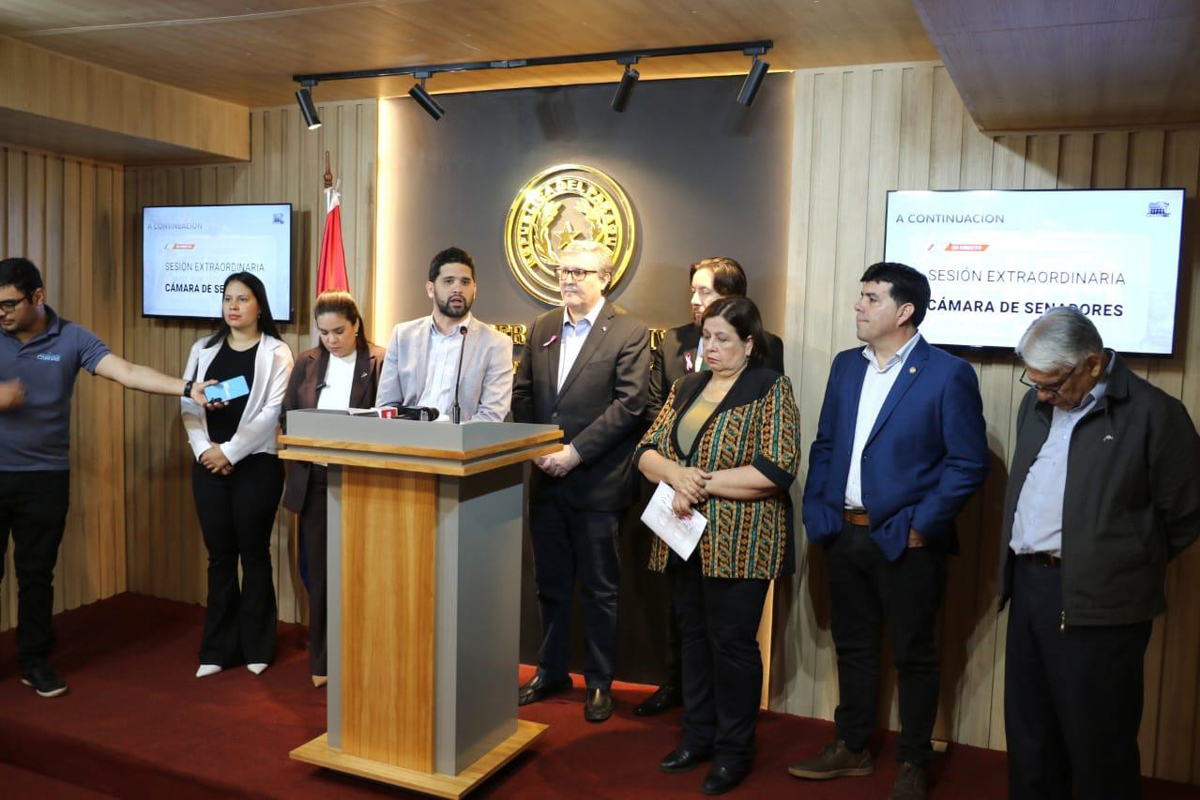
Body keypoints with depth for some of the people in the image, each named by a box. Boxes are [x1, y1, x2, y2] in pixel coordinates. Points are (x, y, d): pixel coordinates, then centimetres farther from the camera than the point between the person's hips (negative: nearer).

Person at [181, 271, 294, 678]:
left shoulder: (275, 352, -2)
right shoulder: (203, 349, 11)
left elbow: (271, 411, -10)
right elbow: (187, 403, 6)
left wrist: (230, 451, -13)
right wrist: (204, 448, -8)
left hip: (257, 464, -3)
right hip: (208, 464, 4)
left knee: (254, 554, 4)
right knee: (220, 556, 8)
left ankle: (256, 648, 15)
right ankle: (218, 649, 16)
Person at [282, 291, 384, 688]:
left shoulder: (380, 362, -4)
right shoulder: (306, 363, 9)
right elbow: (287, 416, 9)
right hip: (315, 480, 4)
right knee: (319, 572, 10)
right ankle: (321, 664, 21)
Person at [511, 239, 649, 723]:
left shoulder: (629, 334, -6)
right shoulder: (541, 329, 11)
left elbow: (628, 405, -13)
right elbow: (522, 394, 11)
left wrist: (574, 452, -16)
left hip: (597, 483, -5)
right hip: (546, 481, 5)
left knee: (599, 590, 6)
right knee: (551, 584, 16)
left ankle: (600, 683, 21)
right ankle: (551, 671, 31)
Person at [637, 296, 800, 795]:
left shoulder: (771, 391, -8)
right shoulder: (686, 387, 11)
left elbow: (776, 470, -19)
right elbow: (647, 451, 7)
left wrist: (702, 484, -18)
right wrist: (676, 474, -15)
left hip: (740, 544, -6)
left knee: (732, 642, 3)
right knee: (695, 635, 15)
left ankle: (734, 752, 20)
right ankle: (697, 737, 30)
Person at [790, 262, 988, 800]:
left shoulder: (948, 374, -10)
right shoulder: (845, 366, 9)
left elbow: (969, 464, -11)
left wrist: (922, 525, -14)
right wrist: (815, 511, 4)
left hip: (905, 542, -5)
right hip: (844, 534, 6)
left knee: (913, 655, 9)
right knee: (852, 646, 17)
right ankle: (851, 749, 33)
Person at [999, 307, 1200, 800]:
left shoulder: (1153, 413, -10)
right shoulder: (1038, 404, 11)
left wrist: (1124, 567, 4)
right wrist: (1024, 570, 16)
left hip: (1097, 601, -6)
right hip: (1027, 585, 7)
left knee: (1097, 742, 5)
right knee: (1028, 731, 17)